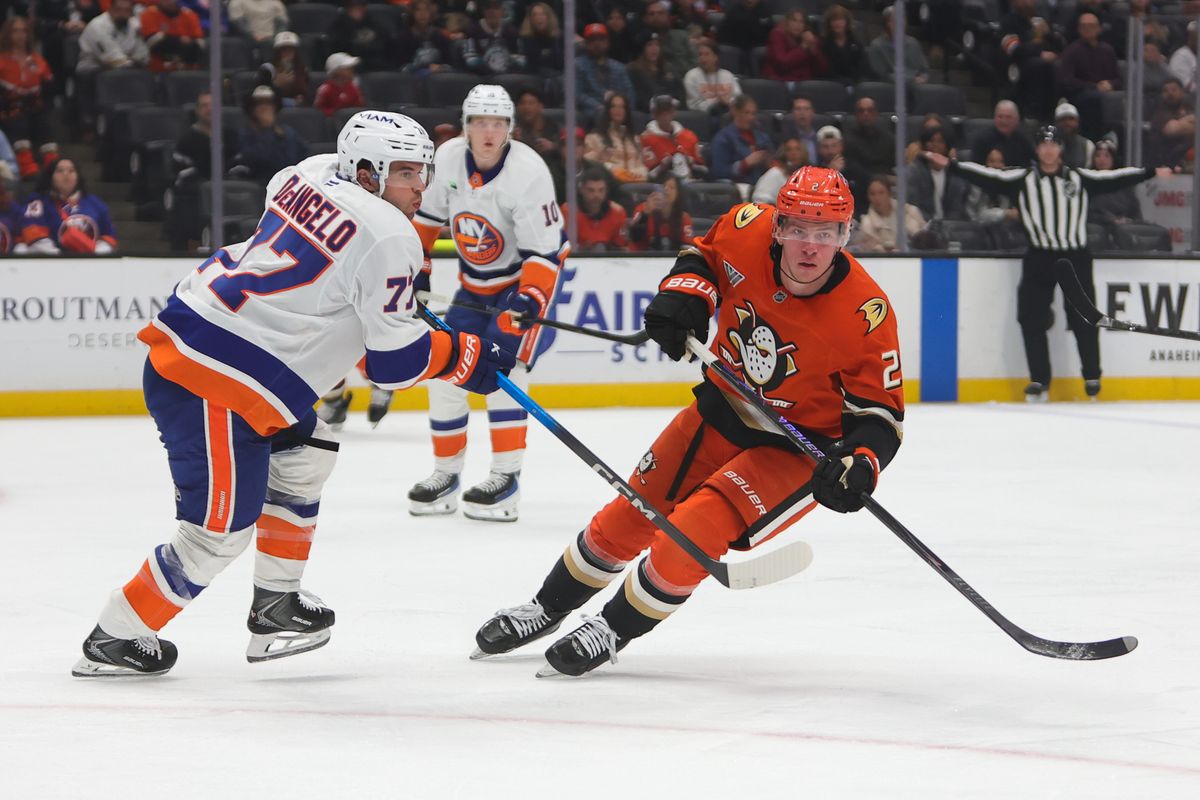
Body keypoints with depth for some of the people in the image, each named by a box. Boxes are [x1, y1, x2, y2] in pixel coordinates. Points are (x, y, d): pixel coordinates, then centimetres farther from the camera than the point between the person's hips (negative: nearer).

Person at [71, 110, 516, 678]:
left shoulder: (314, 174, 9)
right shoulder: (386, 238, -14)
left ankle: (275, 608, 28)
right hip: (208, 384, -10)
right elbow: (394, 360, -11)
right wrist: (468, 358, 4)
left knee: (306, 451, 25)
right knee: (221, 530, -1)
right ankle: (113, 641, 11)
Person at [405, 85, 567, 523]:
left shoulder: (528, 172, -27)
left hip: (528, 273, -6)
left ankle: (506, 478, -16)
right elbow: (425, 215, 7)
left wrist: (530, 298, -39)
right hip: (476, 278, 6)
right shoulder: (447, 159, -12)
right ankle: (446, 474, 17)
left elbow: (543, 250, -27)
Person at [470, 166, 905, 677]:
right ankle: (549, 607, 36)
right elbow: (705, 254, 6)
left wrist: (858, 465, -37)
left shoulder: (865, 313, -29)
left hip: (800, 445, -5)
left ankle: (614, 630, 7)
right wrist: (682, 295, -14)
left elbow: (882, 413, -19)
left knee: (695, 530, -19)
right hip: (725, 407, 5)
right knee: (632, 513, 11)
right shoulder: (747, 232, -19)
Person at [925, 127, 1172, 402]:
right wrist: (950, 164, -12)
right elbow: (988, 177, -4)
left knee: (1083, 318, 0)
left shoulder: (1080, 178, 6)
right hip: (1039, 258, 0)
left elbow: (1114, 179, 5)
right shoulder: (1021, 179, 3)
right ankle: (1039, 379, 6)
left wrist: (1152, 172, 0)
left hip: (1076, 257, 0)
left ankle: (1092, 377, 16)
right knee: (1031, 318, -5)